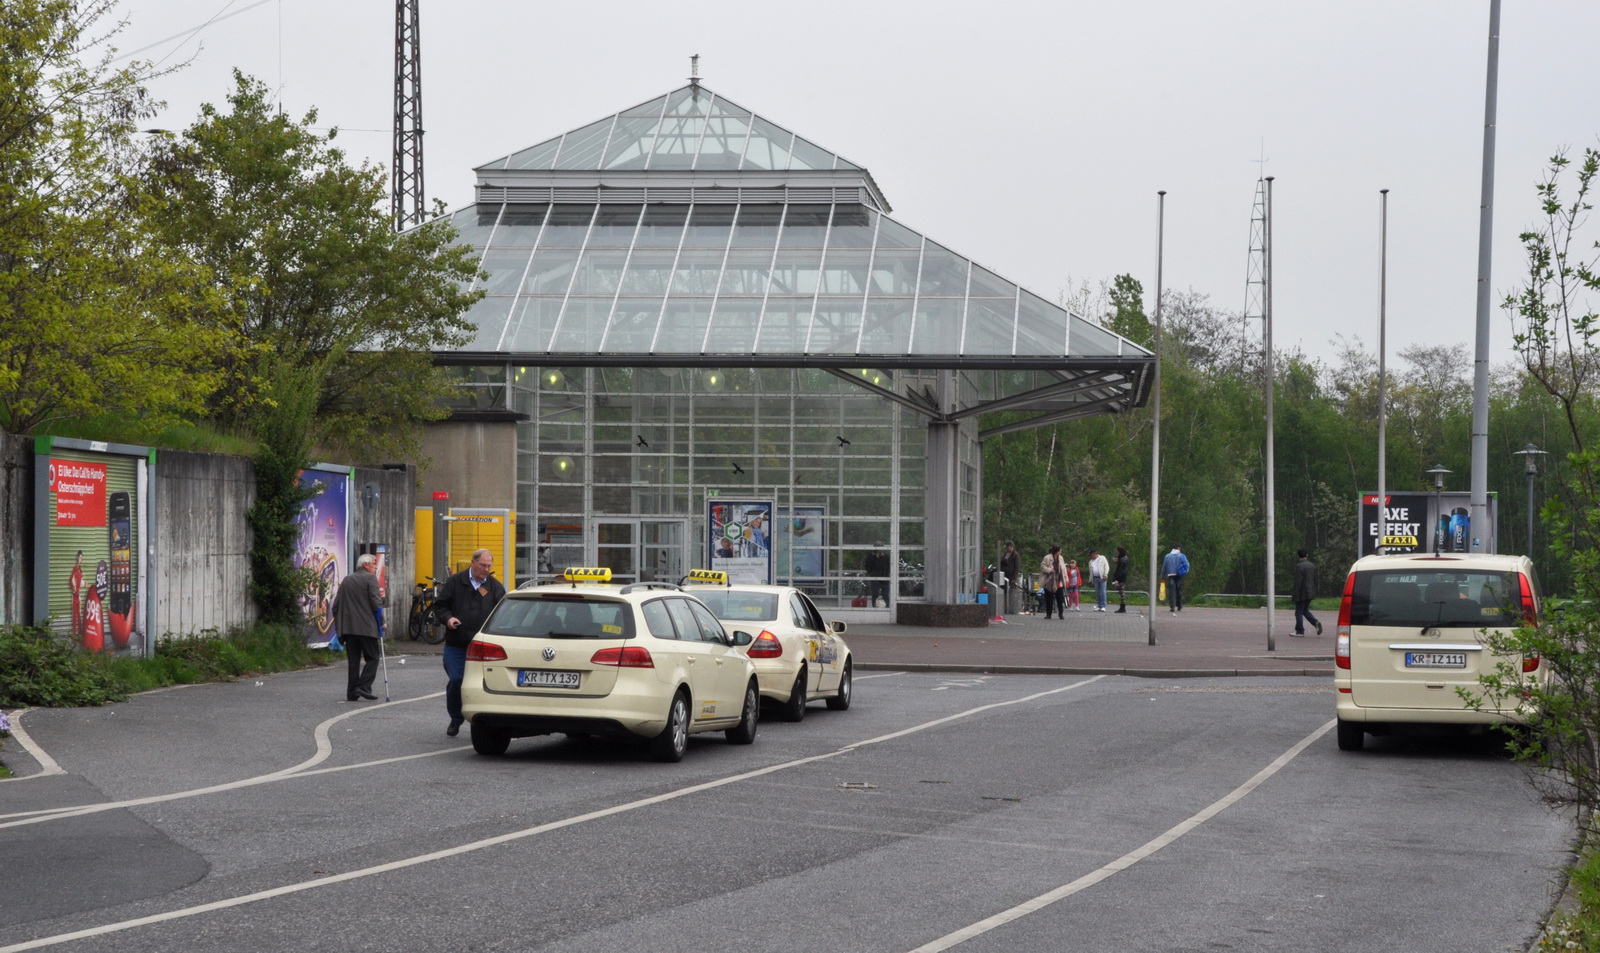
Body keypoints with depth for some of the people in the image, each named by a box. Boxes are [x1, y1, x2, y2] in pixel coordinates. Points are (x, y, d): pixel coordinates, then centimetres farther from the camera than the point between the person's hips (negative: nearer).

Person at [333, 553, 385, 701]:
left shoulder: (346, 580, 15)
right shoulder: (370, 578, -3)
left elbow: (336, 606, 13)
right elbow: (376, 602, -11)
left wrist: (339, 626, 18)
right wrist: (381, 622, -2)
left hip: (348, 627, 6)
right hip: (366, 626, -6)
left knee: (353, 661, 8)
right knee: (372, 658, 1)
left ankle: (352, 693, 4)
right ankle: (363, 687, -12)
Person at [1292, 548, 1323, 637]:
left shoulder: (1299, 566, -16)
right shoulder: (1312, 565, 7)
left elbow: (1298, 581, -19)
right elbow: (1315, 580, 13)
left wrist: (1295, 594, -16)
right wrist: (1313, 591, 21)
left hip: (1302, 593, -7)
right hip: (1310, 592, 7)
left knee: (1299, 612, 2)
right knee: (1305, 610, 19)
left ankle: (1300, 631, 5)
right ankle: (1316, 623, 0)